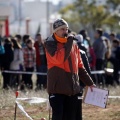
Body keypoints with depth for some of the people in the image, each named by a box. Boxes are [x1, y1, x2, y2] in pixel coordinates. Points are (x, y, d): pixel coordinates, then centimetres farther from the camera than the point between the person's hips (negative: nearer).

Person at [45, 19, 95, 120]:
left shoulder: (73, 44, 14)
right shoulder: (50, 43, -5)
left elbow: (79, 66, 20)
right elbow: (59, 59, -24)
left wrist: (89, 82, 18)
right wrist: (68, 43, -18)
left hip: (73, 89, 6)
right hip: (58, 88, -6)